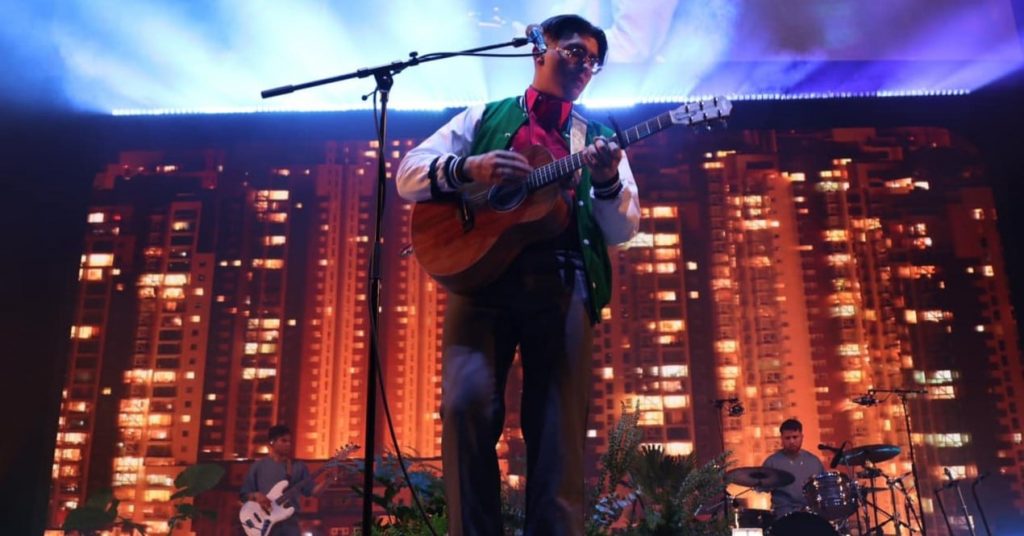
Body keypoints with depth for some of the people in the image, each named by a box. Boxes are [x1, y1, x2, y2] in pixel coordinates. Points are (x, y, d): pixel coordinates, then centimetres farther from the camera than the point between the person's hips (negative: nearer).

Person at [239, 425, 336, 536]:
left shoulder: (298, 466, 11)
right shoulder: (258, 466, 7)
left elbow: (311, 490, 6)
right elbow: (244, 493, 7)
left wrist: (328, 478, -9)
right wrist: (256, 495, -14)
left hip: (290, 523, 2)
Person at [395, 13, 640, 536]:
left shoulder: (598, 139, 21)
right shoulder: (485, 117, 19)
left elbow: (623, 229, 10)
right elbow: (409, 174, 10)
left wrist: (607, 180, -11)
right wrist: (468, 167, -10)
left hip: (562, 285, 2)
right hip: (480, 272, -1)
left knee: (560, 428, -6)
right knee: (467, 401, -20)